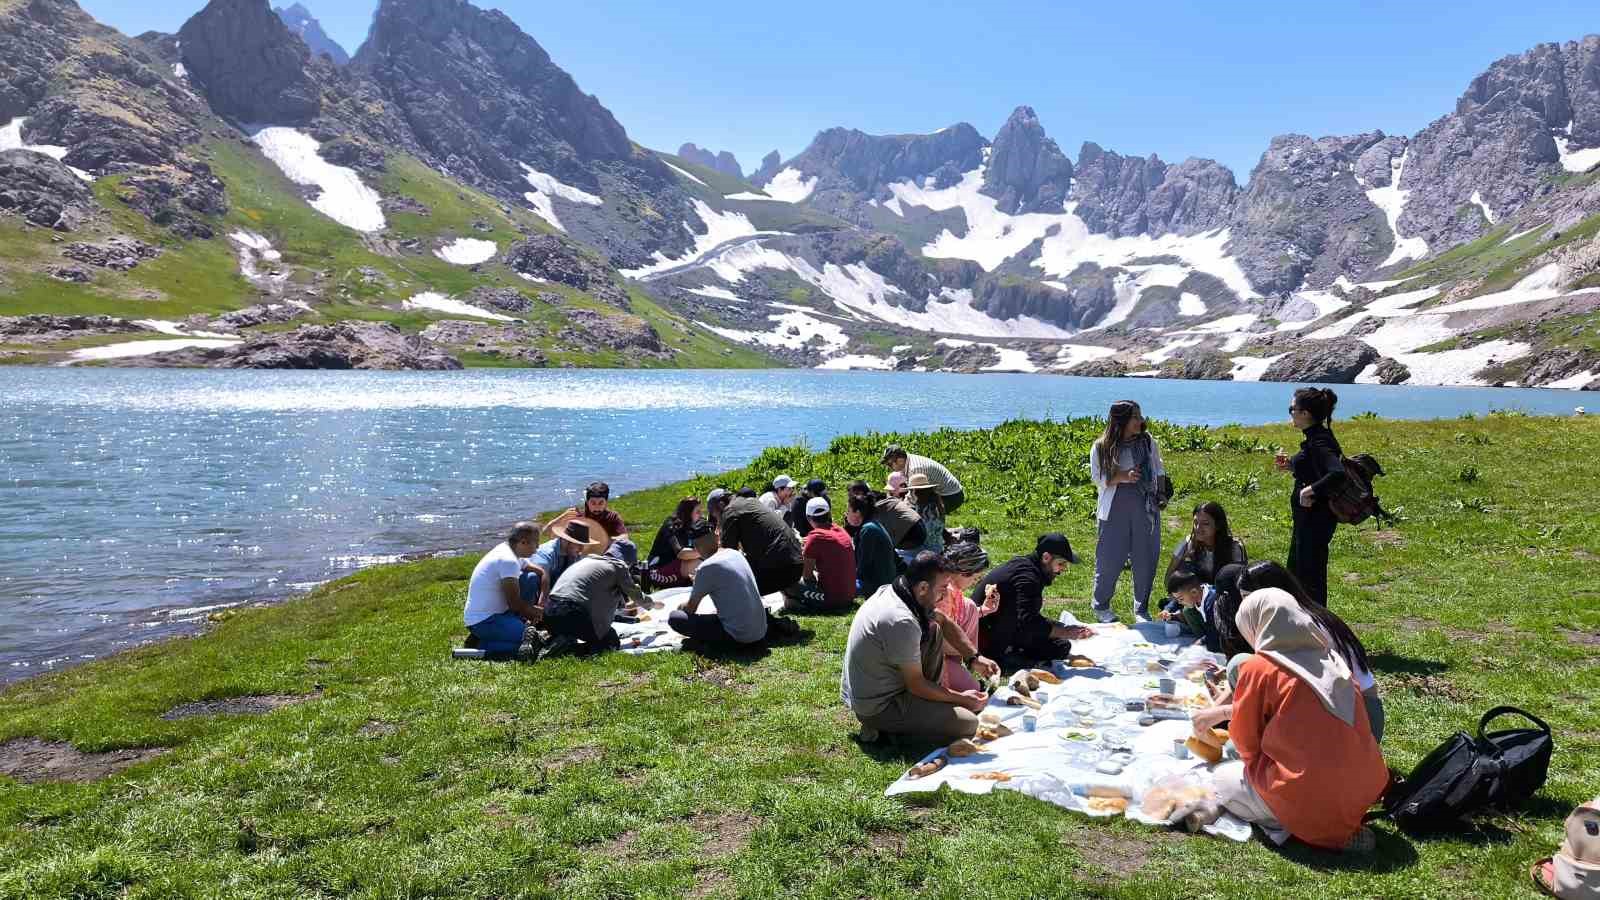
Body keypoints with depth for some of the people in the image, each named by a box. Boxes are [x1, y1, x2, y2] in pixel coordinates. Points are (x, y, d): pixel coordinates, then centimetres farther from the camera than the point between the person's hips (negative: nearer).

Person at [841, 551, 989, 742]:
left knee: (934, 631, 10)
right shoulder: (902, 622, -29)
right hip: (876, 709, -9)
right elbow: (916, 685, -18)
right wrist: (961, 699, -6)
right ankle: (883, 727, -3)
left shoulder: (888, 591, -2)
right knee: (968, 724, -14)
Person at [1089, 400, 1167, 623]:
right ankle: (1101, 607, 23)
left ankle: (1141, 610, 23)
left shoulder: (1147, 441, 4)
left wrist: (1161, 493, 5)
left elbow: (1158, 470, 16)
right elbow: (1098, 479, -5)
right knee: (1109, 559, 3)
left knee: (1145, 559, 7)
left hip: (1146, 509, 3)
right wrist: (1122, 477, -19)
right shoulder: (1101, 448, -6)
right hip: (1115, 510, -3)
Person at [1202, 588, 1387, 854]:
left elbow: (1245, 742, 1)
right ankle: (1342, 825, 9)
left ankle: (1308, 827, -2)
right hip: (1366, 789, 6)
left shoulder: (1257, 668, -8)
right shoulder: (1332, 659, 10)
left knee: (1222, 779, 17)